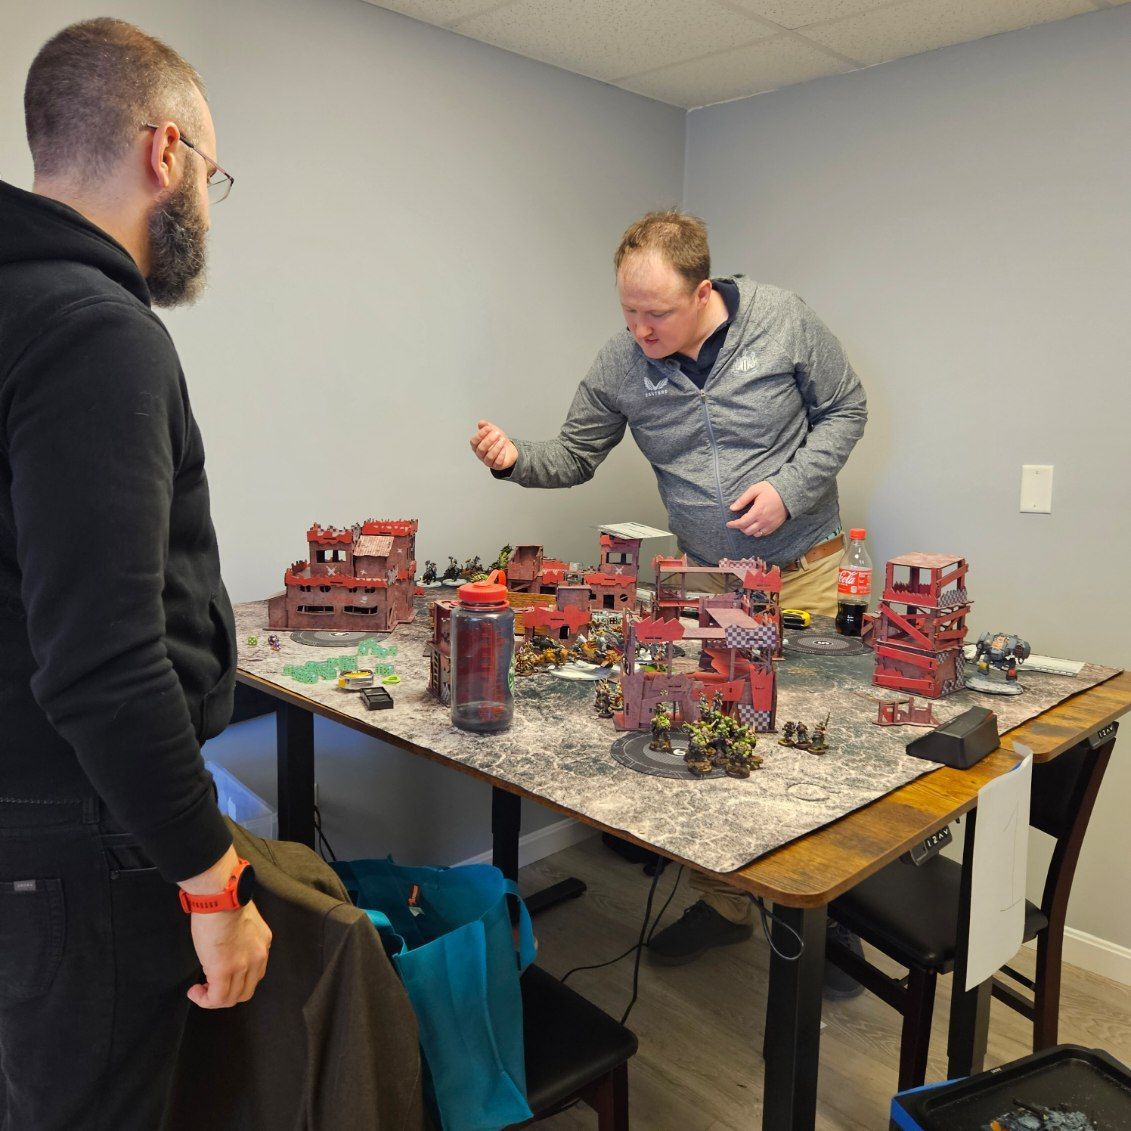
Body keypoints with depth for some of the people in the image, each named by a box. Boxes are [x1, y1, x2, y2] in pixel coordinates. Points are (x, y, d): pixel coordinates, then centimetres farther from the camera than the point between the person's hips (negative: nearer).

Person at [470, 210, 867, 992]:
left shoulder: (782, 321, -10)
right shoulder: (622, 365, -5)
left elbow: (845, 408, -1)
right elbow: (575, 456, 3)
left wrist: (789, 489, -15)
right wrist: (516, 459, -18)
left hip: (805, 569, -2)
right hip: (706, 578, 2)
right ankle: (724, 903, 24)